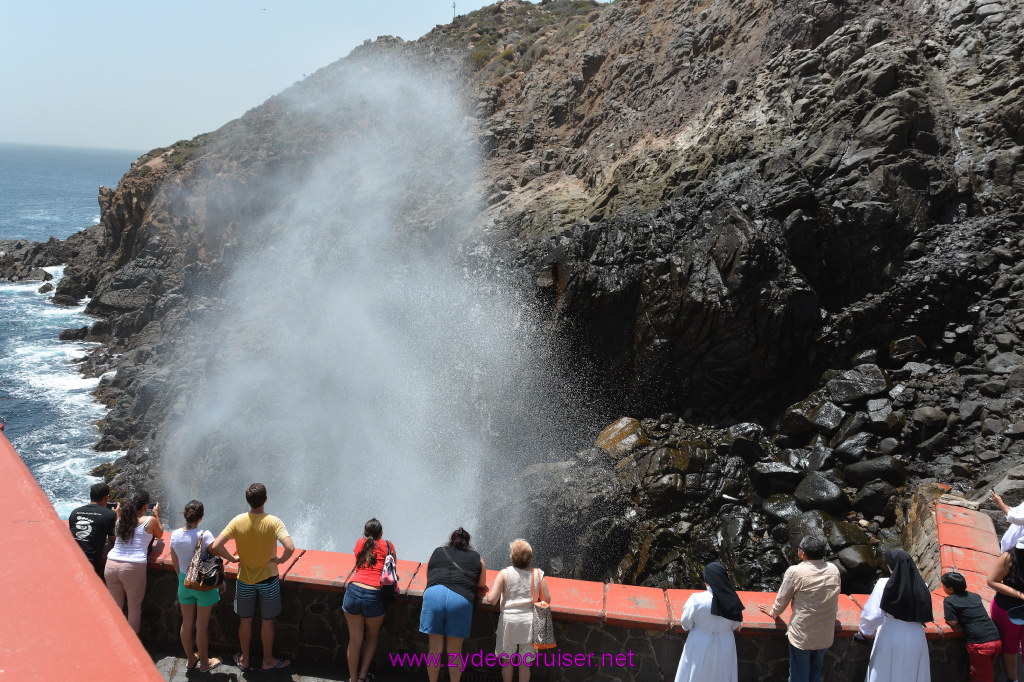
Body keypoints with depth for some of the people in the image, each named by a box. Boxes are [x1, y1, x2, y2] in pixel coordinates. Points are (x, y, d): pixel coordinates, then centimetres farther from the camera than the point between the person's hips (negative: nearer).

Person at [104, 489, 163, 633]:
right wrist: (156, 516, 29)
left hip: (111, 565, 4)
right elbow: (160, 534, 20)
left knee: (115, 606, 17)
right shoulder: (150, 521, -1)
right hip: (134, 567, -4)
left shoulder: (121, 519, 11)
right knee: (134, 607, 10)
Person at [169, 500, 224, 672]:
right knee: (202, 626, 8)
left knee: (186, 624, 17)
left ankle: (191, 658, 34)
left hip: (184, 582, 5)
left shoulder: (175, 535, -6)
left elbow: (175, 564, 7)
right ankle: (204, 662, 22)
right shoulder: (204, 535, -21)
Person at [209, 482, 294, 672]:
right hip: (268, 579, -2)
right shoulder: (273, 522, -20)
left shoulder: (237, 521, -13)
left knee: (245, 621, 19)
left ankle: (244, 659, 35)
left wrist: (233, 558, -1)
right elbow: (290, 548, -31)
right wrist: (281, 559, -11)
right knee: (267, 622, 15)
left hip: (244, 579, 2)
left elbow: (215, 547, -17)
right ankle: (268, 660, 29)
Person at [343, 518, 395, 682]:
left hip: (353, 590, 2)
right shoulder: (387, 545, 10)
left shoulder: (360, 543, 15)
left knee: (355, 640, 13)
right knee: (371, 637, 21)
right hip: (374, 596, -1)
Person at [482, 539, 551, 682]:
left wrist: (483, 599, 8)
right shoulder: (538, 574, -3)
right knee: (525, 663, 13)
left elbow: (492, 599, -14)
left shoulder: (504, 574, -9)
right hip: (529, 621, 2)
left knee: (507, 661, 16)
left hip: (509, 620, -1)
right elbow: (547, 599, -1)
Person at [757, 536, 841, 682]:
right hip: (825, 637, 5)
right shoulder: (834, 570, -5)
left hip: (801, 637, -4)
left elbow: (782, 598, -5)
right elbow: (835, 605, 10)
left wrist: (774, 612, 15)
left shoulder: (795, 572, -19)